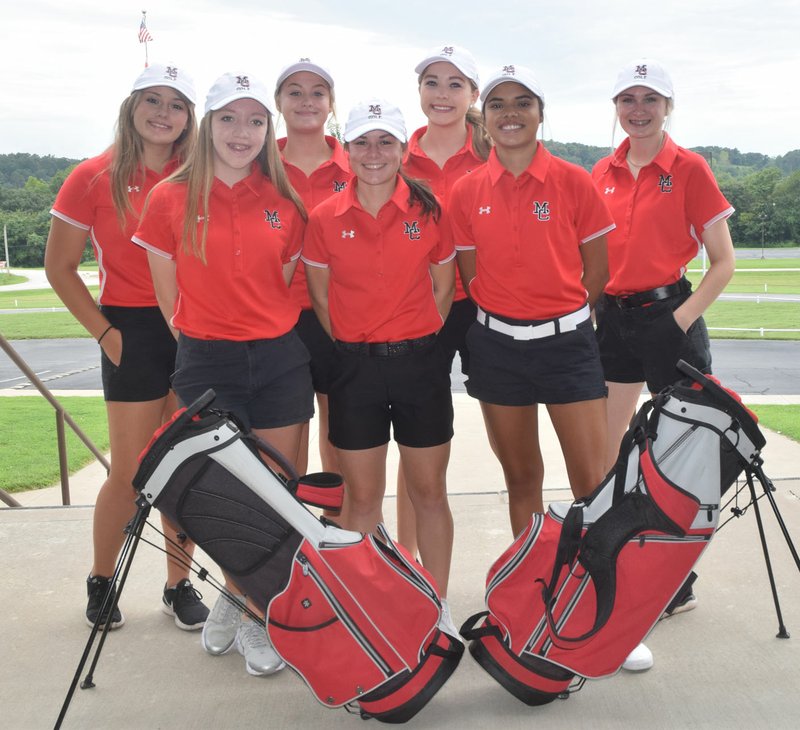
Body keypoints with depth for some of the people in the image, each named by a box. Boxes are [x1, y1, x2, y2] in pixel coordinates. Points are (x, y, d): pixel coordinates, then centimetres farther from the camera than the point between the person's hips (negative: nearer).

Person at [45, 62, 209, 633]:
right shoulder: (95, 178, -1)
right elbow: (60, 267, 2)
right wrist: (103, 330, -3)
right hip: (134, 333, -2)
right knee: (131, 472, 1)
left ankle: (179, 585, 23)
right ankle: (101, 580, 25)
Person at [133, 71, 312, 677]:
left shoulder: (283, 203, 4)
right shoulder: (171, 199, -2)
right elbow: (169, 295, 4)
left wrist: (269, 333, 6)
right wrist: (201, 340, 5)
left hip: (278, 360, 2)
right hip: (206, 363, -2)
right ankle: (239, 601, 31)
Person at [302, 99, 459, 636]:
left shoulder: (428, 211, -1)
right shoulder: (325, 218, -1)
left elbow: (443, 288, 8)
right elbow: (320, 296, 8)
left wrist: (415, 340, 3)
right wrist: (350, 344, 5)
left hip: (420, 361, 0)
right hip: (355, 366, 0)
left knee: (429, 492, 8)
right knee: (361, 497, 8)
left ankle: (439, 608, 23)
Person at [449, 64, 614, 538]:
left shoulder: (574, 182, -4)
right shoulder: (466, 191, 1)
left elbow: (597, 271, 2)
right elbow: (470, 276, 8)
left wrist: (560, 318, 3)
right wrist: (506, 316, 4)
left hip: (565, 341, -2)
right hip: (497, 345, 2)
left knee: (592, 481, -4)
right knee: (520, 478, 13)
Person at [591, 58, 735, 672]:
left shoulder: (689, 169, -4)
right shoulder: (603, 174, 8)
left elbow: (723, 262, -4)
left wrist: (682, 318, -12)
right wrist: (592, 308, 3)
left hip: (669, 316, -5)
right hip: (613, 319, 5)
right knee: (604, 455, 8)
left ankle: (679, 582, 21)